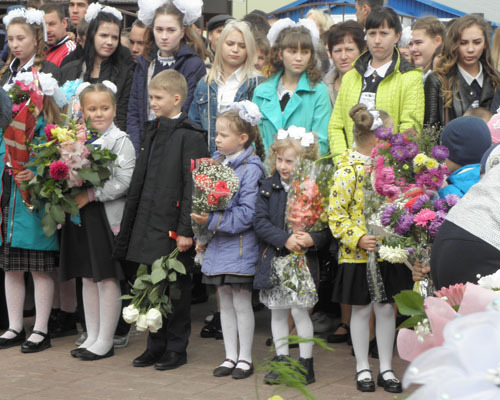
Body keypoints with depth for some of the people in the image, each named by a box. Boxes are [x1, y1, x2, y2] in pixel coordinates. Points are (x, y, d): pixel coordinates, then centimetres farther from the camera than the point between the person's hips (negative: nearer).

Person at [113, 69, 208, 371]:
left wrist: (186, 230, -18)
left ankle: (176, 348, 12)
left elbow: (193, 187, -14)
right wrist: (129, 222, 18)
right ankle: (156, 346, 22)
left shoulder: (190, 136, -10)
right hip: (148, 225, 8)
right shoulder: (152, 132, 15)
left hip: (173, 227, -7)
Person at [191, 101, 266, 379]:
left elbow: (246, 214, -20)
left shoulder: (251, 169, -14)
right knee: (225, 303, 13)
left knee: (242, 304, 1)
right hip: (217, 245, 7)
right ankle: (230, 356, 21)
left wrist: (213, 221, -22)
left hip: (240, 247, -7)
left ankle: (245, 358, 12)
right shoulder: (216, 162, 9)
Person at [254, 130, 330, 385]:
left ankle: (306, 364, 9)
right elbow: (260, 221, -5)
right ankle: (281, 361, 23)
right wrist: (285, 239, -18)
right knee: (277, 311, 11)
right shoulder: (268, 187, 2)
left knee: (299, 309, -4)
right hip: (273, 259, 3)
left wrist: (313, 239, -24)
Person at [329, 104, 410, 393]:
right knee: (362, 310, 7)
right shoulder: (348, 171, -13)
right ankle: (363, 367, 21)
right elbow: (336, 214, -14)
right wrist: (358, 238, -22)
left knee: (386, 308, 9)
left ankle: (386, 368, 19)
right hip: (358, 256, -5)